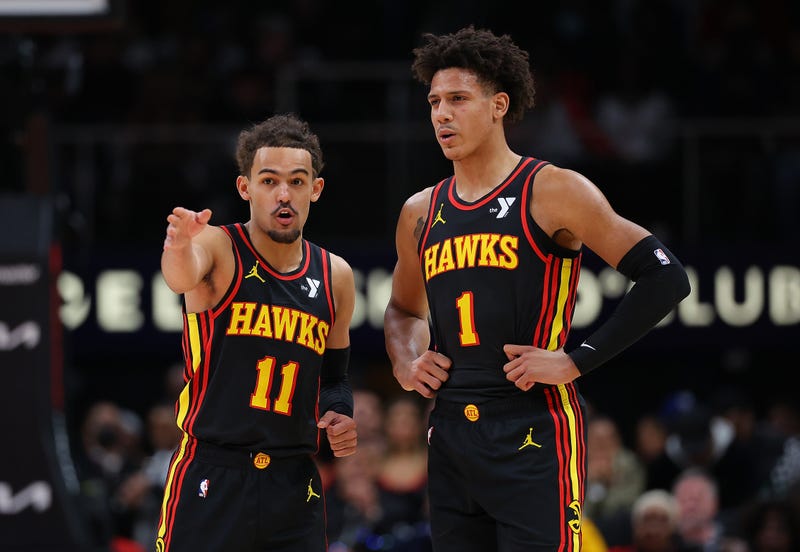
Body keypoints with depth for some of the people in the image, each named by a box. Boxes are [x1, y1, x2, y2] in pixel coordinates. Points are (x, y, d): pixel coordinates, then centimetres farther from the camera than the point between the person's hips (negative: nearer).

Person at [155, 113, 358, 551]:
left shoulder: (335, 276, 9)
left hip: (294, 483, 4)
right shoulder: (218, 248, -6)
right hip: (210, 478, -4)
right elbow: (183, 276, -31)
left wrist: (340, 416, 2)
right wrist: (179, 247, -54)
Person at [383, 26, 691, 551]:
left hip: (535, 433, -6)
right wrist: (403, 362, 10)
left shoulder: (553, 192, -5)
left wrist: (577, 361, -13)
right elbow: (404, 309, 33)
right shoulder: (421, 213, 14)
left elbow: (666, 279, -10)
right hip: (451, 437, 6)